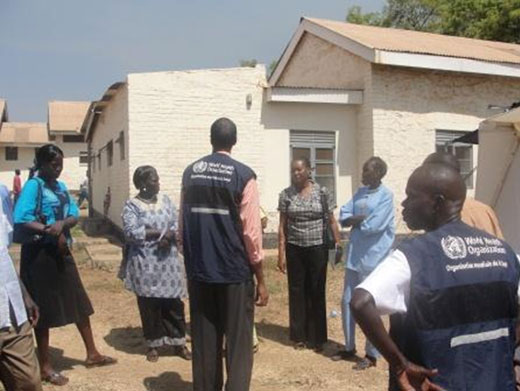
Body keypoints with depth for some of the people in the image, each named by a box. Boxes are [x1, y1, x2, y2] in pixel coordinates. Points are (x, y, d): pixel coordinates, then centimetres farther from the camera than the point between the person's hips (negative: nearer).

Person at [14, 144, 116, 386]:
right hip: (39, 253, -8)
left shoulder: (61, 186, 11)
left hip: (61, 251, 8)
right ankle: (45, 367, 16)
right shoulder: (33, 186, -12)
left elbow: (74, 215, 3)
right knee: (44, 310, 2)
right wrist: (51, 232, -19)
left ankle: (92, 354, 28)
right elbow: (20, 221, -23)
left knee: (79, 303, 14)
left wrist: (61, 224, -18)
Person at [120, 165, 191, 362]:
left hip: (168, 260, 3)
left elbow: (177, 224, 5)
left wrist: (169, 236, -16)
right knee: (149, 304, 5)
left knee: (174, 302, 5)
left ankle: (178, 343, 17)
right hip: (145, 262, -3)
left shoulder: (165, 200, 9)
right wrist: (160, 232, -16)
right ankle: (153, 344, 19)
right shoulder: (132, 205, -5)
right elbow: (131, 232, -17)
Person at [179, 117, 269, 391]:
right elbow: (251, 232, -11)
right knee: (238, 344, 4)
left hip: (198, 271, 4)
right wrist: (261, 279, -4)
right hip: (234, 272, -4)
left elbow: (182, 224, 8)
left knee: (203, 343, 13)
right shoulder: (243, 175, -9)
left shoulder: (190, 172, 4)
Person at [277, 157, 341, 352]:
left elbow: (331, 221, 1)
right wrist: (281, 253, -2)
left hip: (317, 249, -1)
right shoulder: (286, 195, 0)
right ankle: (299, 336, 20)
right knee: (297, 292, 8)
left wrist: (339, 244, -5)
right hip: (294, 250, 1)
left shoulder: (322, 193, -3)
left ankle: (317, 337, 17)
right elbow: (282, 226, 2)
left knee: (316, 292, 6)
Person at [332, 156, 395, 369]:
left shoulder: (386, 195, -11)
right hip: (354, 256, 7)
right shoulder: (360, 192, 11)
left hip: (373, 258, -7)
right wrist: (362, 218, -13)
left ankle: (372, 355, 15)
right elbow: (343, 216, 4)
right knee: (347, 302, 13)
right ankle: (349, 347, 29)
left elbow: (373, 226, -20)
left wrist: (355, 221, -3)